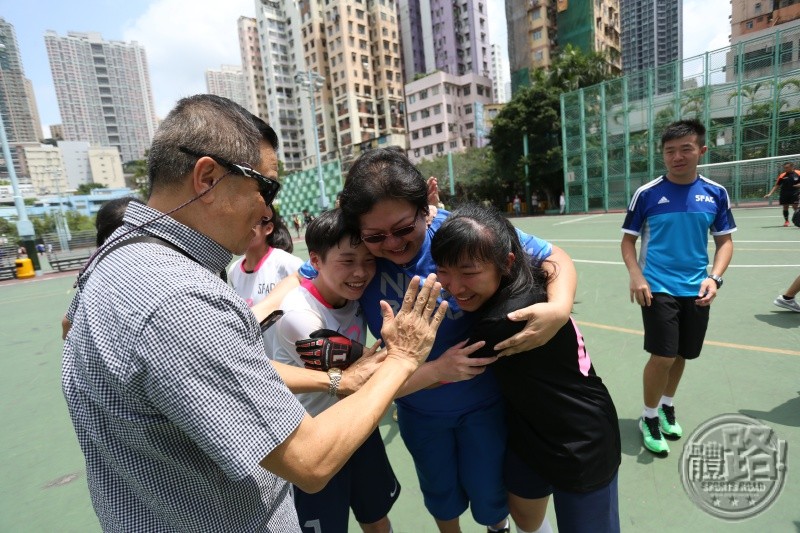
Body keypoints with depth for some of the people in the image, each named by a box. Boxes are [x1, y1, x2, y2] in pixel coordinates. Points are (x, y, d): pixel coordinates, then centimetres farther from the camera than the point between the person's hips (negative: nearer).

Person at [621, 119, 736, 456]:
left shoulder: (716, 194, 3)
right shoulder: (646, 194, -6)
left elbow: (725, 240, 8)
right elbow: (628, 239, -2)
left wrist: (715, 277, -8)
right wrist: (636, 276, -16)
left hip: (696, 290, 4)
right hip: (658, 288, -3)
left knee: (681, 356, 15)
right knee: (663, 356, -6)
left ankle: (667, 407, 39)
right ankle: (649, 418, 16)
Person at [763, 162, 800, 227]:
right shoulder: (782, 175, 1)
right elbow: (777, 186, 4)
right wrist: (770, 193, -5)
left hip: (795, 194, -2)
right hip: (784, 195, 2)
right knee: (785, 208, 8)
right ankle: (786, 221, 24)